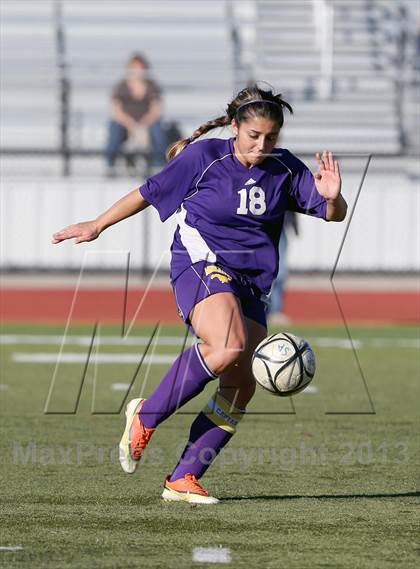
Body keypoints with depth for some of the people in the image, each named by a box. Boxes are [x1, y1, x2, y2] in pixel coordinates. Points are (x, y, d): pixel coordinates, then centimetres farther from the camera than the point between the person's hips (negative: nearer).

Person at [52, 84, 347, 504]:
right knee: (227, 347, -33)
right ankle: (146, 416, -17)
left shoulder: (285, 169, 4)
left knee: (241, 387, -3)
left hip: (251, 283, 6)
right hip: (201, 265, -6)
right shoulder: (204, 157, -6)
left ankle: (183, 478, 4)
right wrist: (96, 226, 12)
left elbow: (334, 215, 6)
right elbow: (148, 193, 5)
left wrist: (332, 197, -18)